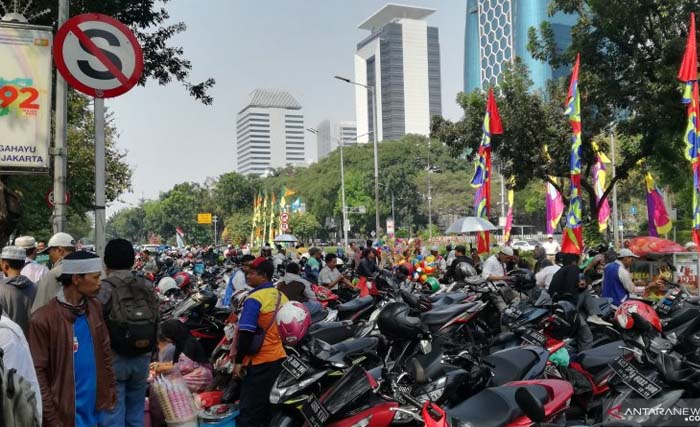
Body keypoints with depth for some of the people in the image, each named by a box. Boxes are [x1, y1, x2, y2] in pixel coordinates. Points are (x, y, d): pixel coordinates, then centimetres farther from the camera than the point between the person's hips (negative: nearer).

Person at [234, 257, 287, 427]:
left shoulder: (254, 299, -15)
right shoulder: (281, 297, 8)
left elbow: (246, 334, -18)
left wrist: (239, 360, -11)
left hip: (260, 362, -8)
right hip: (280, 357, 8)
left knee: (249, 412, -2)